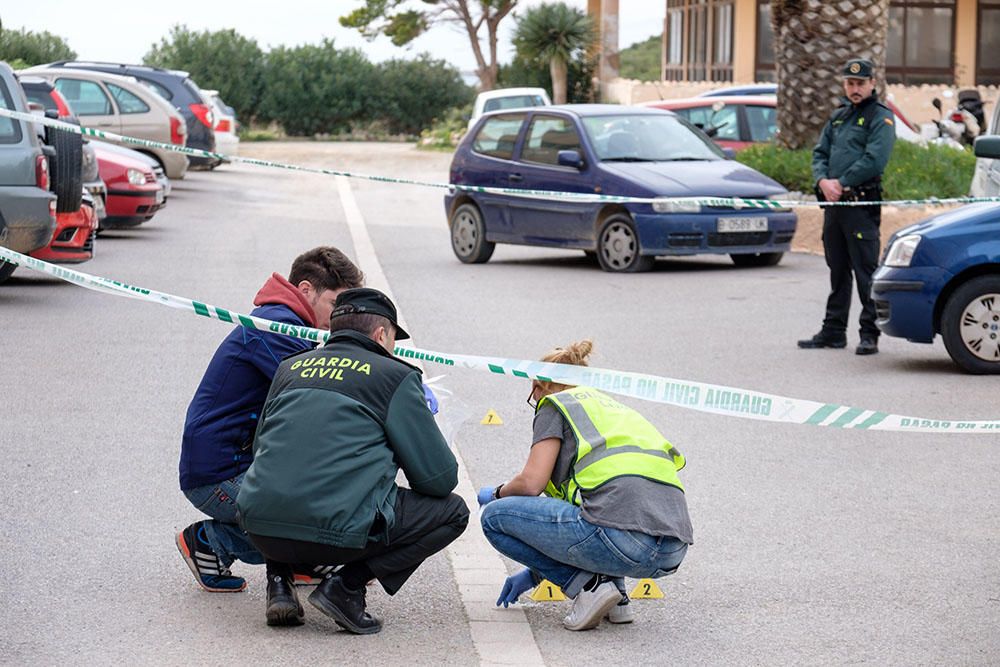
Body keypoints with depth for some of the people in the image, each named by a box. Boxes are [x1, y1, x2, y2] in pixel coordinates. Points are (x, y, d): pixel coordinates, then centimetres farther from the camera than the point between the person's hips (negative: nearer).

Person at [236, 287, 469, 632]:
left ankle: (279, 582, 16)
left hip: (259, 528, 6)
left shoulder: (290, 368, 19)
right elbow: (440, 478, 4)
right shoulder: (395, 375, 6)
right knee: (453, 512, 13)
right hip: (337, 532, -6)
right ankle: (347, 586, 0)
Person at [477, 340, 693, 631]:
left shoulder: (555, 404, 14)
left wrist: (495, 494, 25)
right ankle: (616, 595, 18)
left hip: (621, 536, -8)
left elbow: (531, 483, 1)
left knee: (495, 517, 9)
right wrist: (534, 574, 46)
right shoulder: (616, 409, 35)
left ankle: (589, 585, -1)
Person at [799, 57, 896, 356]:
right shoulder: (838, 116, 19)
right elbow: (820, 153, 16)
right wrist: (824, 181, -4)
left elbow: (875, 160, -16)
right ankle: (833, 331, 20)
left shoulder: (880, 117, -5)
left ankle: (869, 334, -5)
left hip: (862, 204, -8)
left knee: (865, 271, -7)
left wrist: (841, 183, -14)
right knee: (837, 271, 13)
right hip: (833, 203, 8)